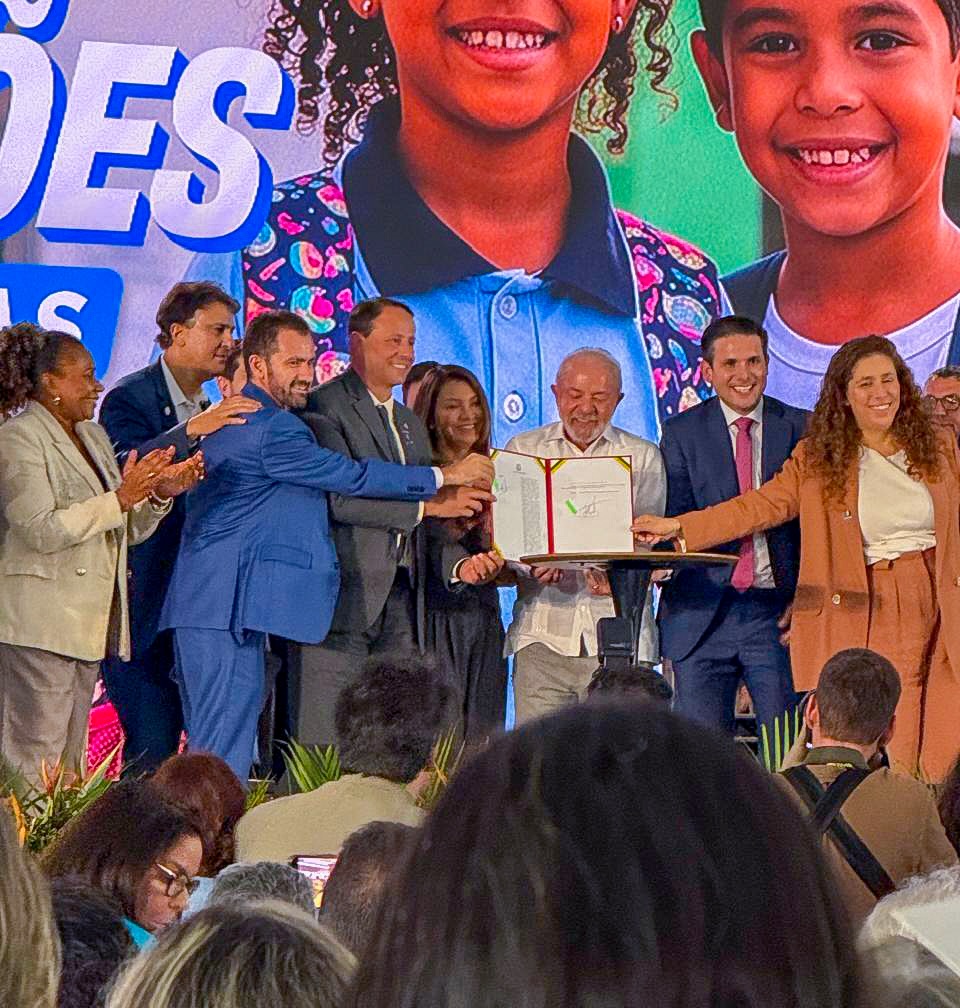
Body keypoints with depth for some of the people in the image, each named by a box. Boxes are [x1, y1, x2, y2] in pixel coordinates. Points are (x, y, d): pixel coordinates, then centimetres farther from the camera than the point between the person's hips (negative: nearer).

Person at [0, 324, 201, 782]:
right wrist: (120, 499, -21)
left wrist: (161, 494, -1)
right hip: (38, 624, -9)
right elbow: (40, 529, -20)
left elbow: (127, 531, 18)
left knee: (69, 759, 9)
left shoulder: (93, 435, 17)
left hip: (88, 620, 9)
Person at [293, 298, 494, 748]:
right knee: (328, 745, -8)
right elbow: (340, 498, -17)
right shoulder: (324, 407, -4)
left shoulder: (411, 424, 24)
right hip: (344, 598, -8)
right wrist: (430, 503, -16)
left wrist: (459, 563, 4)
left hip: (401, 598, 8)